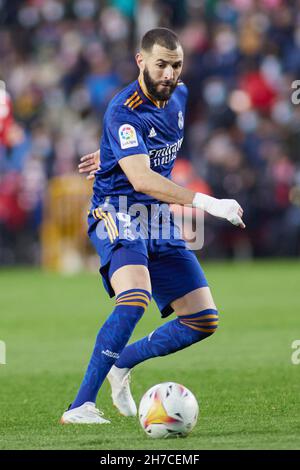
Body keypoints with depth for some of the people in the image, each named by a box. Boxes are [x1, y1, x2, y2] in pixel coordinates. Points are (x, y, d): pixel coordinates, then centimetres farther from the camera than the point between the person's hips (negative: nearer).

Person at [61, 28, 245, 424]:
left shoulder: (178, 95, 6)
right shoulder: (124, 110, -19)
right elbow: (141, 178, -31)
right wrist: (206, 203, -36)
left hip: (159, 219, 8)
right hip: (117, 213, -8)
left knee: (204, 321, 2)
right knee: (135, 299, -33)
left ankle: (121, 364, 22)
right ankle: (80, 406, -31)